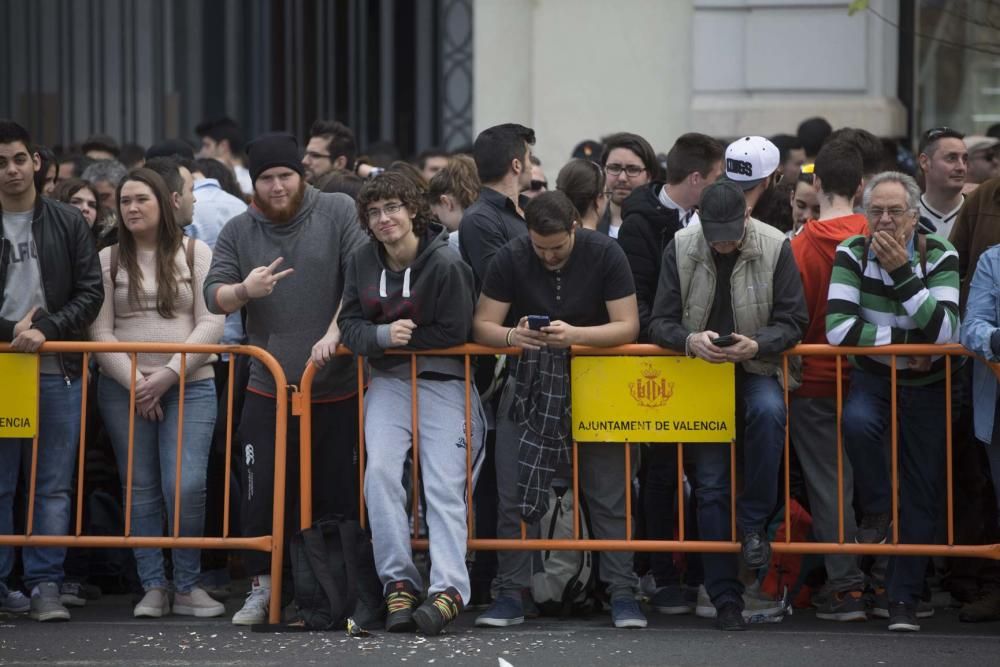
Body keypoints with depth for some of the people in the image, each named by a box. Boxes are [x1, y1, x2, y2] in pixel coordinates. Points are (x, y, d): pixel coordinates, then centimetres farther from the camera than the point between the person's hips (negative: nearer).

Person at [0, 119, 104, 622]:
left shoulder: (67, 223, 7)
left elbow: (90, 292, 3)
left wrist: (46, 329, -10)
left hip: (56, 372, 1)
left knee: (53, 486, 2)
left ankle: (45, 584, 5)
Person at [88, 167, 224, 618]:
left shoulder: (194, 254, 6)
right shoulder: (108, 261, 8)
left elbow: (210, 323, -1)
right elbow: (100, 332, 2)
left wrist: (169, 374, -11)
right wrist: (135, 383, -9)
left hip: (188, 385, -2)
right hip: (124, 388, 2)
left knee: (186, 485, -13)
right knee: (140, 490, 1)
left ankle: (187, 587, -1)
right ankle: (153, 587, 7)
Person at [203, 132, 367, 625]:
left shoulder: (338, 213, -1)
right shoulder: (238, 232, 7)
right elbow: (213, 296, 1)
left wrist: (336, 330, -17)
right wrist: (243, 291, -21)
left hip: (337, 390, -2)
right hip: (267, 392, 2)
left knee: (335, 494, 1)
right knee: (261, 493, -2)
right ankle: (262, 588, 8)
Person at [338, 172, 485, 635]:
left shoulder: (445, 264, -12)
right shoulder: (362, 262, 5)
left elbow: (453, 333, -11)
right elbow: (350, 324, 4)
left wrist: (403, 337, -10)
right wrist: (383, 335, -16)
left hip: (442, 381, -4)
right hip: (388, 381, 4)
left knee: (444, 483, -13)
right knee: (380, 468, -18)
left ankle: (449, 588, -24)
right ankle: (397, 582, -15)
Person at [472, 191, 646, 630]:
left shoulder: (605, 254, -9)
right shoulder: (511, 259, -6)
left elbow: (628, 327, -12)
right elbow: (482, 326, -6)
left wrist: (575, 335, -30)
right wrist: (512, 336, -30)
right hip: (528, 381, 1)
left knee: (609, 493, -3)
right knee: (513, 494, -4)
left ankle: (622, 594, 2)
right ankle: (511, 594, 2)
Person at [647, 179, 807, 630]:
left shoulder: (775, 247, -6)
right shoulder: (680, 248, -3)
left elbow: (792, 322, -4)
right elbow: (660, 323, -2)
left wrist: (757, 345, -23)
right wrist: (691, 340, -23)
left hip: (756, 368, -1)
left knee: (769, 411, -36)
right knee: (710, 485, -4)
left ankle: (754, 521, -19)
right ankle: (725, 597, 1)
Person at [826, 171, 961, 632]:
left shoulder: (940, 257, -11)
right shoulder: (852, 255, -9)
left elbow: (944, 332, -24)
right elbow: (839, 330, -18)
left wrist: (902, 272, -29)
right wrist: (903, 339, -19)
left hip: (926, 383, 0)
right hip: (872, 376, 0)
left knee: (922, 493, -1)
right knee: (857, 421, -34)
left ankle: (902, 597, 8)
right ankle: (876, 511, -8)